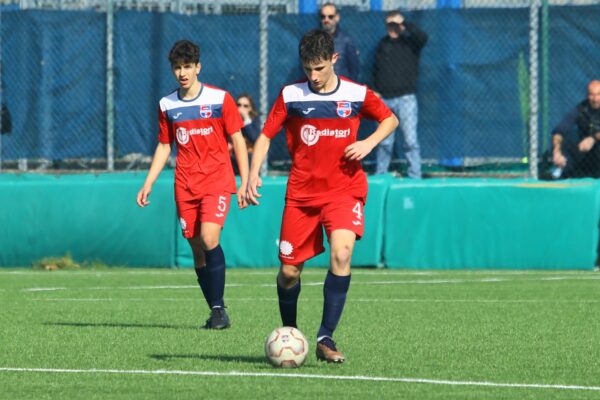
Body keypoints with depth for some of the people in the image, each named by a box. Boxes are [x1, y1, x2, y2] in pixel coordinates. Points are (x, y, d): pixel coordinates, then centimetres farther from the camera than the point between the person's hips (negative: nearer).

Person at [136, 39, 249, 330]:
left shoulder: (220, 99, -1)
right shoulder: (167, 105, 9)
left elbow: (237, 140, 2)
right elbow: (164, 147, 17)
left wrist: (245, 183, -3)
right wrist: (148, 184, 9)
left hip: (218, 180, -4)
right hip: (185, 185, 4)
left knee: (209, 238, -22)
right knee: (197, 249, 2)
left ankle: (219, 308, -14)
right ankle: (215, 312, 11)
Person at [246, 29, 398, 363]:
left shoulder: (357, 95, -2)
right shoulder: (291, 96, -1)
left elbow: (390, 119, 14)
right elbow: (266, 136, 5)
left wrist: (369, 143, -5)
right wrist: (253, 173, -10)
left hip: (345, 189, -1)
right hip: (301, 194, 1)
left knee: (342, 254, -25)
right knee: (289, 270, 1)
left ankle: (326, 338, -20)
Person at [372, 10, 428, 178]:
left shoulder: (410, 43, 0)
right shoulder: (383, 44, 12)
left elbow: (423, 37, -23)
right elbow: (376, 70, 17)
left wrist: (405, 25, -22)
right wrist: (376, 91, 8)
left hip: (406, 99, -4)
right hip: (385, 100, 4)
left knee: (410, 139, -9)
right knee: (384, 142, 7)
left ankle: (415, 178, -7)